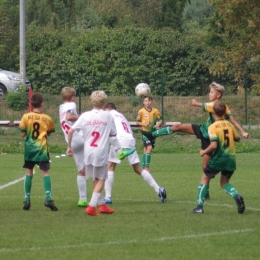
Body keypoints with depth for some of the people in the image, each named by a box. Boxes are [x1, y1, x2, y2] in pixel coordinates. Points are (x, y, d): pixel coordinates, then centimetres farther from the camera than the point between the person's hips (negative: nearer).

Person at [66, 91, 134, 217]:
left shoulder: (85, 116, 2)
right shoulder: (108, 116, -1)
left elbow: (71, 131, -3)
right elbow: (113, 135, 6)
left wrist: (69, 147, 7)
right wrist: (119, 150, 21)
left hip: (88, 153, 3)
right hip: (101, 153, -3)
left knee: (96, 180, 18)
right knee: (101, 180, 6)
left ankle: (101, 204, 24)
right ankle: (91, 206, -4)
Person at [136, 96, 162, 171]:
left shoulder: (155, 111, 1)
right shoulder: (141, 111, -6)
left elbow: (160, 119, 9)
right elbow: (138, 122, 0)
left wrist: (158, 124, -12)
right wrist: (144, 124, -18)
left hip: (153, 132, 4)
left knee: (146, 150, 11)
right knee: (149, 148, -19)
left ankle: (143, 167, 20)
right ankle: (147, 166, -16)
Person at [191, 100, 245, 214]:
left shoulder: (212, 127, -11)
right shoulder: (229, 124, 5)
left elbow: (214, 145, -22)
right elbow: (237, 139, 19)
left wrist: (204, 152, -6)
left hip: (218, 158, -5)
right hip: (230, 158, 5)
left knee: (205, 178, 15)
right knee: (224, 182, 20)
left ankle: (199, 206, 11)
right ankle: (237, 197, -10)